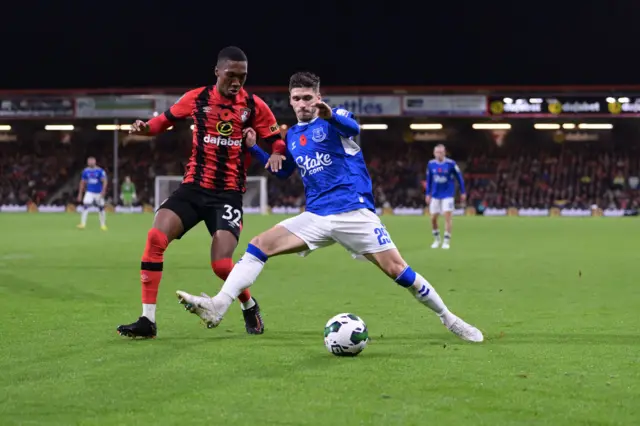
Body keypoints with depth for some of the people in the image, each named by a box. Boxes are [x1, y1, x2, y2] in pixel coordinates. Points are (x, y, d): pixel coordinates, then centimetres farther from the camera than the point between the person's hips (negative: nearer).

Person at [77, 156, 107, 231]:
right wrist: (80, 194, 10)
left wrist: (103, 192, -23)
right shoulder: (85, 171, 2)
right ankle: (83, 224, -16)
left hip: (98, 193, -1)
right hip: (89, 192, 1)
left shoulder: (100, 171, -8)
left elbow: (104, 181, -11)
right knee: (85, 206, -16)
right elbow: (82, 183, 11)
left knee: (101, 208, 7)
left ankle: (103, 225, 21)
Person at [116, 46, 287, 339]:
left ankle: (250, 306, 20)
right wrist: (145, 127, -5)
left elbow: (278, 141, 6)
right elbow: (167, 119, 15)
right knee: (155, 238, -20)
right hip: (193, 187, 2)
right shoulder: (197, 99, 2)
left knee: (222, 264, -15)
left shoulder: (254, 106, -2)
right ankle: (147, 320, -14)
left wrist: (276, 155, -17)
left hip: (228, 194, -2)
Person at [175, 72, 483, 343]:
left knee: (396, 269, -12)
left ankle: (449, 319, 5)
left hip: (353, 211, -5)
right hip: (316, 216, 5)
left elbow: (353, 128, -26)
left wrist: (331, 116, -48)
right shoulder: (292, 135, 17)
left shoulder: (334, 118, -2)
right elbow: (282, 172, 30)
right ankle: (218, 307, -18)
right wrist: (253, 148, 15)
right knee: (259, 246, -10)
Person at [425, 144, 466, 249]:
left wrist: (463, 192, 3)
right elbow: (428, 180, 12)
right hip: (435, 195, 3)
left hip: (448, 194, -3)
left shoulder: (451, 163, -9)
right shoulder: (431, 164, 0)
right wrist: (427, 194, 11)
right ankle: (436, 239, 22)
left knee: (448, 216, -9)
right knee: (433, 218, 4)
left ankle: (447, 241, -3)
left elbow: (459, 177, 1)